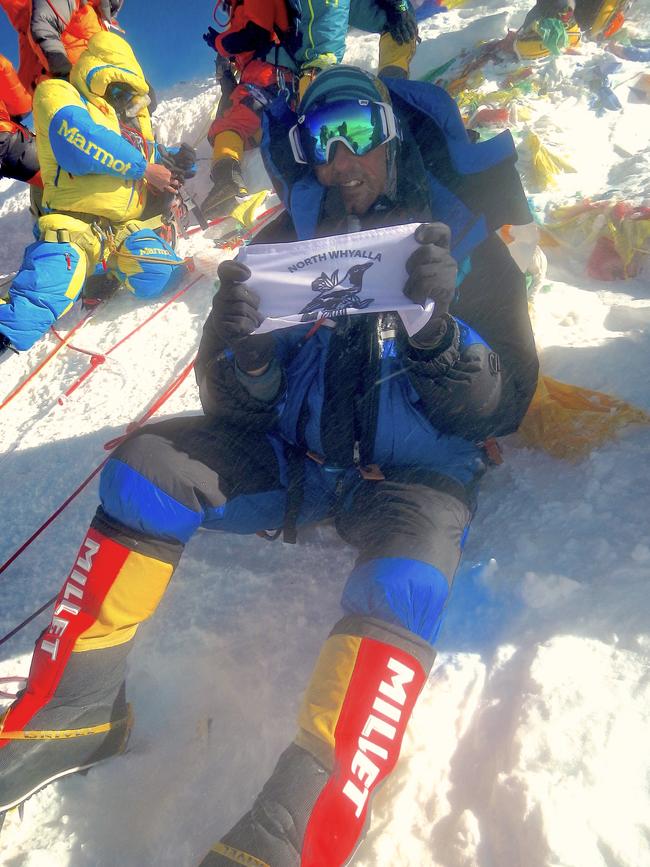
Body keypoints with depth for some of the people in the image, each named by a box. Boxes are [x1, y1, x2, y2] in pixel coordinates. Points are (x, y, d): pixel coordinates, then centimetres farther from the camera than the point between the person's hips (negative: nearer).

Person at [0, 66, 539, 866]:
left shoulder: (468, 242, 2)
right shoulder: (286, 240, 8)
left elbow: (500, 410, -7)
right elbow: (235, 405, 4)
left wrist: (435, 325, -26)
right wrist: (245, 355, -20)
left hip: (413, 470, -2)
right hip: (291, 450, 3)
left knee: (405, 581, -34)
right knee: (145, 464, -16)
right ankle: (72, 710, -7)